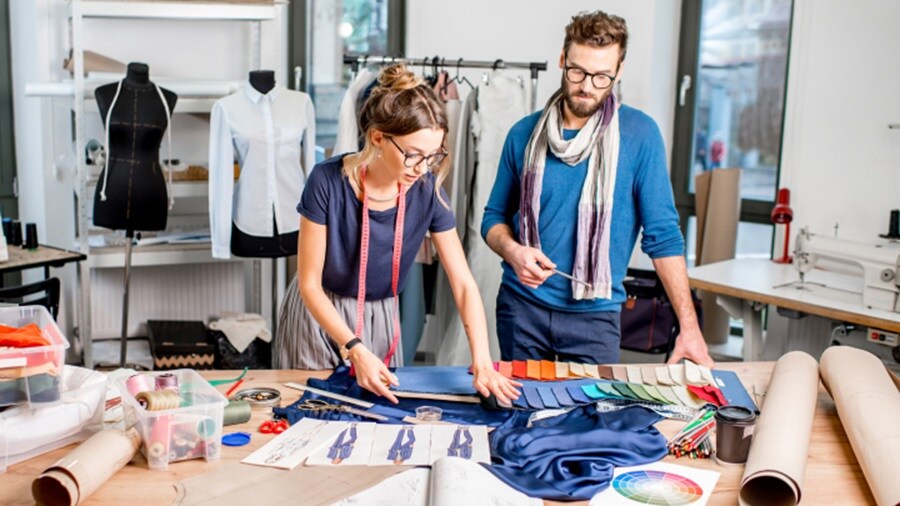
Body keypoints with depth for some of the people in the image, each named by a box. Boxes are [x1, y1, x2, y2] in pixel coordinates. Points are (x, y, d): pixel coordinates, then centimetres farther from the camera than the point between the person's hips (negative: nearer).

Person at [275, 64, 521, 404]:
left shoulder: (428, 190, -17)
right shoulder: (329, 181, -25)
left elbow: (464, 284, -15)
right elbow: (309, 283, -20)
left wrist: (482, 362, -27)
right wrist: (354, 350, -31)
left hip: (380, 319, 3)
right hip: (320, 315, -3)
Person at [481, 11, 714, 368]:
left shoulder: (639, 134, -7)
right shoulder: (525, 134, 0)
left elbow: (663, 235, -6)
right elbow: (495, 217, 8)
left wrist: (689, 325, -10)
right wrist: (512, 251, -14)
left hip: (595, 314, -2)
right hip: (521, 304, 2)